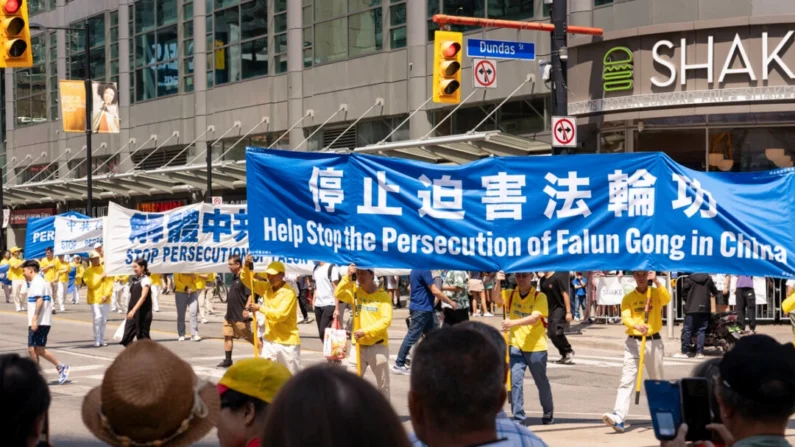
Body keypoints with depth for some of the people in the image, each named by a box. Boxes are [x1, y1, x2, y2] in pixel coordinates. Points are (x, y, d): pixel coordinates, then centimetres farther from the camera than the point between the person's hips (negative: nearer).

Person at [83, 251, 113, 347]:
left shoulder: (105, 269, 6)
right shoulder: (88, 271, -1)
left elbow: (110, 283, 4)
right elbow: (91, 284, -12)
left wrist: (107, 294, -8)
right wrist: (101, 277, -10)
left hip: (105, 299, 3)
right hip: (94, 299, -3)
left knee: (104, 320, 7)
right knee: (97, 318, -14)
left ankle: (102, 340, 15)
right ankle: (97, 341, -9)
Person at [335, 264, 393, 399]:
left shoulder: (383, 295, -4)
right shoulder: (355, 292, 4)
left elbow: (386, 320, -14)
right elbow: (338, 294, -14)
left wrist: (366, 331, -24)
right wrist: (348, 276, -22)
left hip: (378, 346, -2)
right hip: (358, 345, 2)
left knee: (383, 385, 10)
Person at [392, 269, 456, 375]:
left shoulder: (415, 270, 12)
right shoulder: (424, 270, -18)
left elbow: (410, 286, 21)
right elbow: (435, 291, -19)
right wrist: (451, 302, -9)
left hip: (424, 308, 10)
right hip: (422, 309, -10)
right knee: (412, 337, -4)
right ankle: (399, 364, 2)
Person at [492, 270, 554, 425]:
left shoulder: (539, 297, -8)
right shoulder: (510, 294, 3)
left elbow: (534, 318, -22)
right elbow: (496, 299, -17)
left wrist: (513, 322, -36)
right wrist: (498, 282, -34)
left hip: (536, 347, -2)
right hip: (516, 346, 2)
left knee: (541, 382, 14)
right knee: (515, 382, -8)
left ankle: (548, 412, 35)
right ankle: (518, 417, -2)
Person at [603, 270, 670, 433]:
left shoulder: (656, 293, 5)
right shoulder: (628, 298, 5)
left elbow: (667, 299, -17)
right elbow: (625, 318, -10)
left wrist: (657, 282, -24)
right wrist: (636, 325, -29)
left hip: (654, 342, 0)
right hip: (633, 342, 0)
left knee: (657, 381, 13)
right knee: (627, 380, -12)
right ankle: (619, 418, -23)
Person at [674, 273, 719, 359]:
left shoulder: (689, 279, -3)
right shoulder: (708, 279, 7)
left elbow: (684, 292, -3)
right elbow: (715, 292, 19)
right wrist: (715, 294, 42)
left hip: (691, 308, -3)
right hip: (705, 308, 3)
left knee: (687, 330, -1)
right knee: (701, 330, 6)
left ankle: (684, 352, -3)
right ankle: (700, 352, 0)